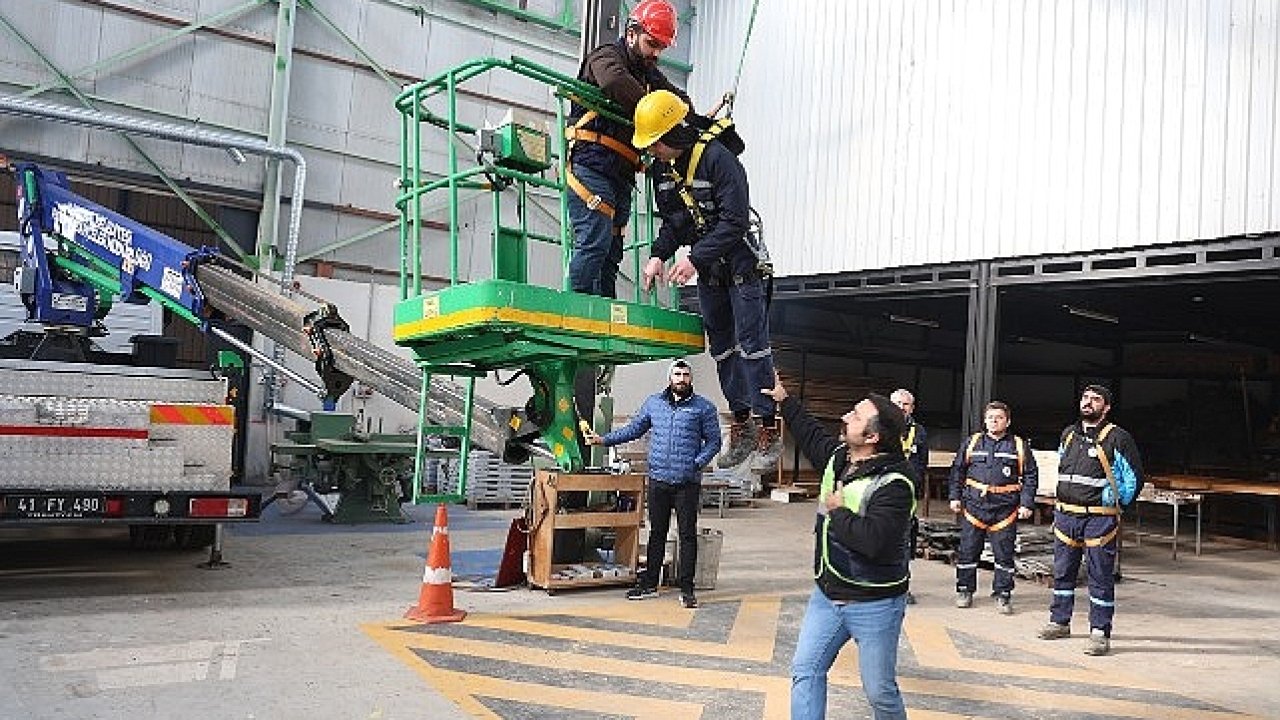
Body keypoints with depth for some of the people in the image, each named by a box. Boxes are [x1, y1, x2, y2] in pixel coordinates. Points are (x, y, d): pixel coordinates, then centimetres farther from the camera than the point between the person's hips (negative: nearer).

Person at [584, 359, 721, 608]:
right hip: (658, 479, 3)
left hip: (688, 483, -3)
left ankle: (686, 588, 7)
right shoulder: (653, 403, 10)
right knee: (656, 532, 13)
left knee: (687, 534, 0)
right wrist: (604, 440, 7)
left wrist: (697, 463, -12)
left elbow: (713, 441, 1)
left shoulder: (704, 407, 1)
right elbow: (633, 429, 16)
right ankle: (649, 584, 22)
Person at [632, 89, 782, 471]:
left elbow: (736, 220, -25)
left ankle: (768, 430, -4)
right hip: (706, 269, 8)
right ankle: (742, 424, 18)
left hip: (741, 260, -7)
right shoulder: (661, 168, 3)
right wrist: (658, 254, -7)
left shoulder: (717, 157, -21)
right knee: (721, 347, 9)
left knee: (751, 345, -9)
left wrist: (694, 258, -27)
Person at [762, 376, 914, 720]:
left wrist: (837, 510, -21)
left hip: (874, 605, -7)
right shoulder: (838, 457, 1)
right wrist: (784, 399, 26)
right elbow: (811, 434, 24)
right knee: (805, 671, 9)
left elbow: (872, 540, -36)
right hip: (827, 595, 8)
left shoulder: (894, 483, -24)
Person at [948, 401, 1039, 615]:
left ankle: (1003, 594, 15)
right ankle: (964, 591, 19)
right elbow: (958, 470, 12)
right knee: (968, 551, 6)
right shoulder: (972, 443, 8)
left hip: (1005, 509, -1)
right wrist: (955, 496, 6)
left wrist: (1026, 504, -4)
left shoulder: (1019, 446, 5)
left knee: (1004, 554, 3)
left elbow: (1030, 477, 4)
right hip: (974, 506, 1)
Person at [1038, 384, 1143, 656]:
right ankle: (1059, 622, 26)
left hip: (1099, 518, -6)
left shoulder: (1117, 438, -6)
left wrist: (1115, 502, 2)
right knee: (1062, 571, 14)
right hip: (1065, 515, 6)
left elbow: (1134, 478, -2)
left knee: (1100, 576, -2)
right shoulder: (1068, 434, 13)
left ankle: (1100, 632, 2)